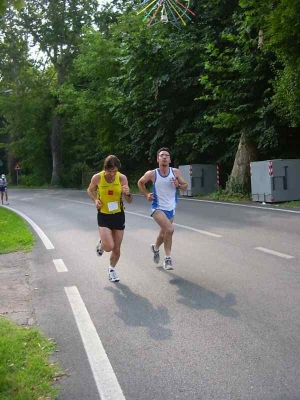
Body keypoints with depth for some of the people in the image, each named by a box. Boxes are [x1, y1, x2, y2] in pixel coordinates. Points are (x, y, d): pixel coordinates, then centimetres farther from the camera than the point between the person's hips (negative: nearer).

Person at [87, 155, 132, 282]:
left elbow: (129, 201, -7)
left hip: (118, 215, 2)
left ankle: (112, 269, 35)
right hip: (104, 215, -2)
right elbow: (90, 190, 8)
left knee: (117, 248, 9)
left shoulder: (122, 178, -12)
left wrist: (128, 193, -29)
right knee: (109, 247, -16)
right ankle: (101, 244, 20)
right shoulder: (97, 178, -13)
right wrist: (95, 200, -11)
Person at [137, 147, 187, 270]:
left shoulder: (175, 172, -6)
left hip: (171, 209, 4)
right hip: (158, 208, -4)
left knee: (164, 233, 20)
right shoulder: (152, 174, -11)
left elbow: (185, 186, 4)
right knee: (169, 229, -26)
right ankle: (168, 259, -12)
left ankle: (155, 248, 54)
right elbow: (140, 183, 8)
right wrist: (146, 194, -3)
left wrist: (178, 185, -17)